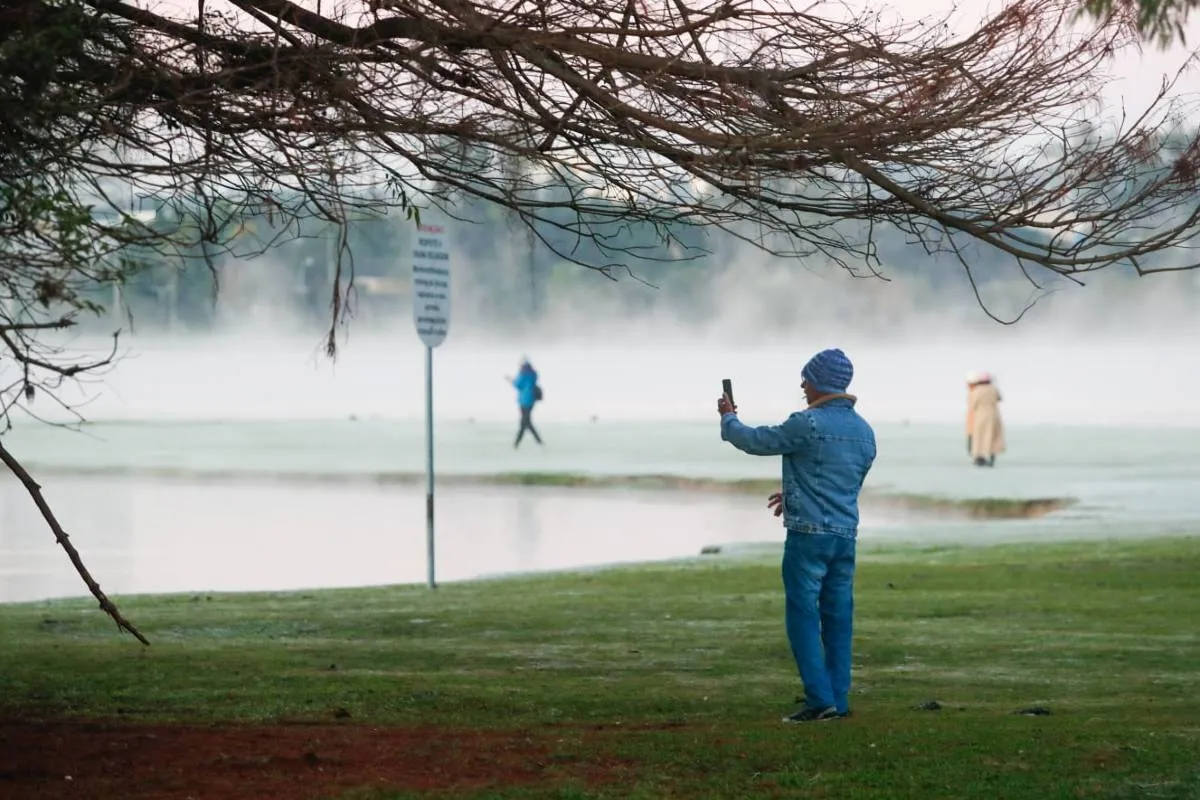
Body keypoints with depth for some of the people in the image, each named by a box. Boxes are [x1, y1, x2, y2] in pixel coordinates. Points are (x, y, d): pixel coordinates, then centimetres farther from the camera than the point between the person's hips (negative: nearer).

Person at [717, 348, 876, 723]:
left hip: (809, 533, -7)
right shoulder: (864, 431, 11)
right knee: (838, 618, 9)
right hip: (846, 536, 7)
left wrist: (728, 418, 19)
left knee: (803, 615, -4)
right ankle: (839, 700, 9)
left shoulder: (808, 424, -13)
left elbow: (754, 441, -2)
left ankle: (820, 699, -11)